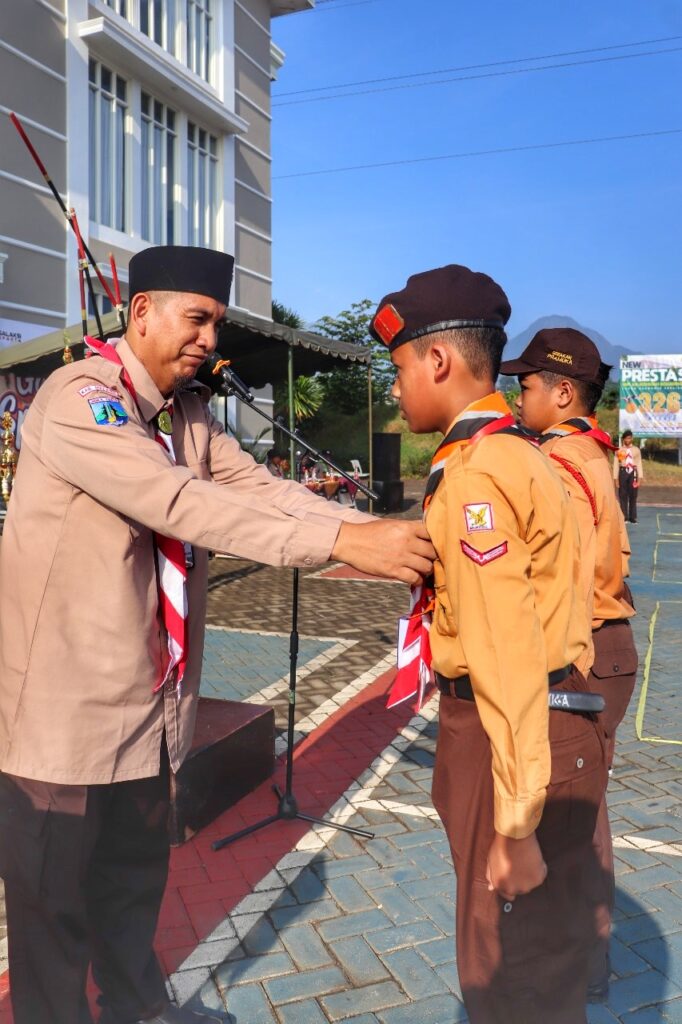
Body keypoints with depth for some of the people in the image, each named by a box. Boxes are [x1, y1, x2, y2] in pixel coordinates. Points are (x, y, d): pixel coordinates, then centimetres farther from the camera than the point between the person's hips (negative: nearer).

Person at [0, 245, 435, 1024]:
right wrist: (342, 542, -33)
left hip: (149, 701, 8)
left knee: (136, 880, 24)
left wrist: (377, 532, -15)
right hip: (68, 704, -7)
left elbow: (258, 488, -3)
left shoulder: (188, 414, 8)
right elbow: (187, 504, -31)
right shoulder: (77, 399, -19)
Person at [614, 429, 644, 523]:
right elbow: (616, 464, 1)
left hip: (633, 472, 1)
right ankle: (624, 517, 5)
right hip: (623, 472, -1)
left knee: (633, 495, 4)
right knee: (623, 496, 0)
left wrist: (640, 477, -2)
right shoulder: (619, 450, 3)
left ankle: (633, 517, 12)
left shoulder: (636, 450, 7)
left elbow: (639, 464, 4)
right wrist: (616, 478, -3)